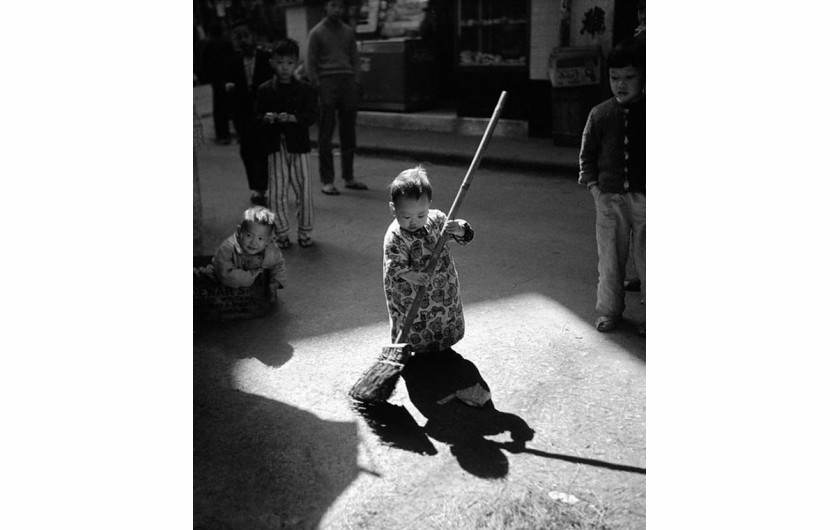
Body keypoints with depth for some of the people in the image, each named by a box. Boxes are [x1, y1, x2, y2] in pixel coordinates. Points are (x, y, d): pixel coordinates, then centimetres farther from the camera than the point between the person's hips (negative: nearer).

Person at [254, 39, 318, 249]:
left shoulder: (304, 89, 1)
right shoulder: (265, 90, 3)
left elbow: (312, 115, -7)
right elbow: (257, 115, 4)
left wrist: (292, 118, -21)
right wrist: (265, 118, -18)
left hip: (298, 145, 0)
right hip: (275, 146, 0)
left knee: (303, 188, 5)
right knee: (276, 191, 2)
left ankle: (304, 231, 19)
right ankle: (281, 232, 14)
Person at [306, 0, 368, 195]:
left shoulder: (348, 32, 15)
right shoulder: (317, 32, 3)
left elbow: (354, 59, 16)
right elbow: (310, 63, 0)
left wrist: (355, 82, 4)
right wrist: (317, 86, -9)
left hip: (347, 82, 4)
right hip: (327, 82, -4)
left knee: (348, 133, 7)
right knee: (326, 134, -4)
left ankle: (348, 177, 15)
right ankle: (327, 180, -1)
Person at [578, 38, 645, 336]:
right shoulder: (600, 114, 3)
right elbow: (587, 153, 11)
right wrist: (593, 185, 1)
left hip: (644, 197, -2)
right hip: (609, 198, 2)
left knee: (646, 258, 5)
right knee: (609, 258, 10)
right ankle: (609, 311, 25)